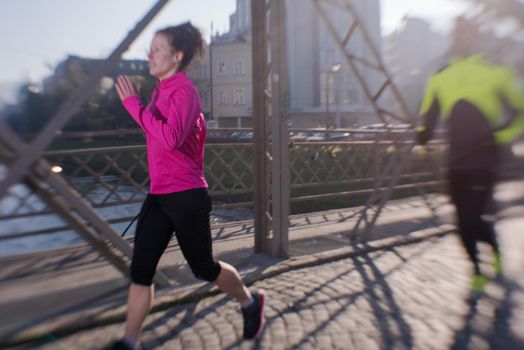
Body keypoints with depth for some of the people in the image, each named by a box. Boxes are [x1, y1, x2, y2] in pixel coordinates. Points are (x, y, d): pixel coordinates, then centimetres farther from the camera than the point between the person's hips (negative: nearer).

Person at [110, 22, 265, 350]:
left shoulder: (184, 91, -14)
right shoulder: (163, 90, 11)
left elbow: (171, 138, -31)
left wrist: (134, 103, -24)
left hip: (185, 198, -8)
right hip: (158, 195, 8)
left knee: (204, 268, 9)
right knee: (140, 270, 5)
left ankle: (251, 302, 35)